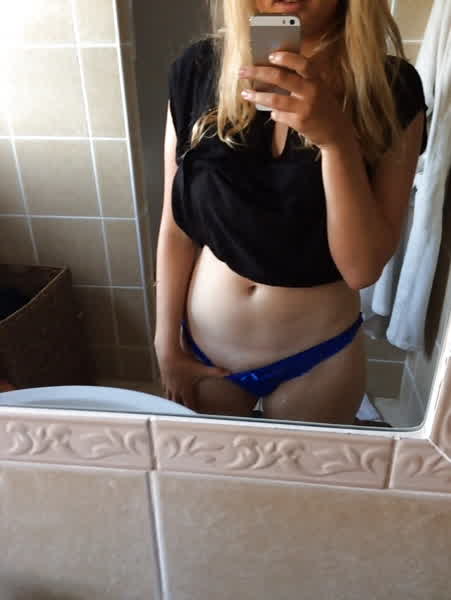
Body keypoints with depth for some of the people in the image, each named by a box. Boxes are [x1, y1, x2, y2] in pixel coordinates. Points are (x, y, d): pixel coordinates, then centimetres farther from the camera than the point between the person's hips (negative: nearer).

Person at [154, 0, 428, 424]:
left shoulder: (391, 88, -13)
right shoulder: (199, 70, -10)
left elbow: (363, 268, -18)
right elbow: (177, 225, -5)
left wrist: (336, 137, -31)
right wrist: (167, 346, 1)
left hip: (318, 357, 0)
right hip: (204, 345, 2)